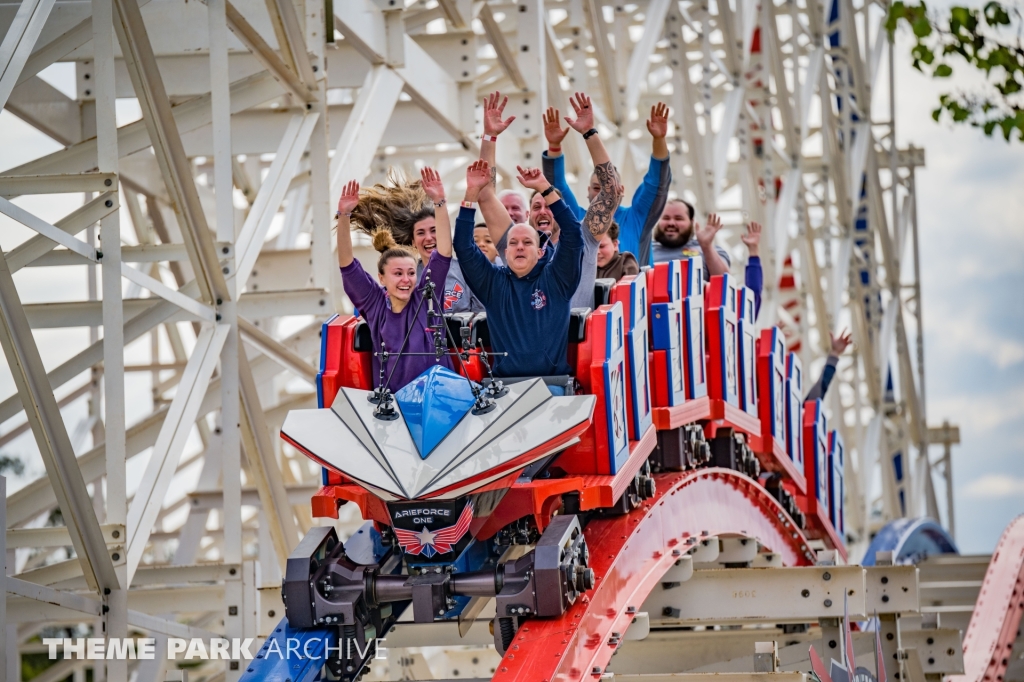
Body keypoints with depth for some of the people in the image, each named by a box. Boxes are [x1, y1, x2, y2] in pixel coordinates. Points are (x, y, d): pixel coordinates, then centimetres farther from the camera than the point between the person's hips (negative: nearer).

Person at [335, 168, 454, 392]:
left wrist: (439, 202, -16)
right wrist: (344, 216, -15)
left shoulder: (425, 297, 2)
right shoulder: (375, 304, 3)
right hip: (392, 398, 0)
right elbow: (347, 266, -4)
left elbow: (443, 254, -6)